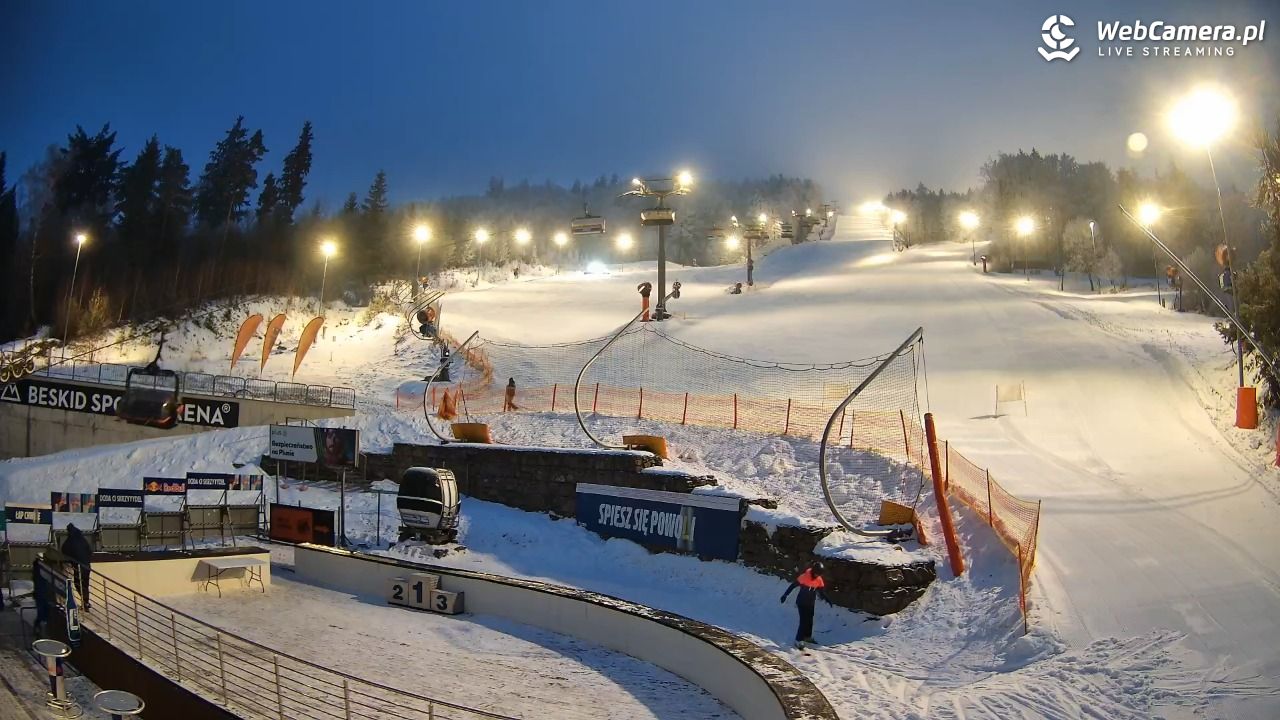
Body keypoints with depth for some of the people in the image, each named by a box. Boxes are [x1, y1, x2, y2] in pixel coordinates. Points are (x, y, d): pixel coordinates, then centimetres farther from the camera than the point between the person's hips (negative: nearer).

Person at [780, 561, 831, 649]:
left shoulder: (819, 580, -5)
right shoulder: (804, 577, -24)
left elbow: (821, 591, 9)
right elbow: (793, 585, -17)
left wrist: (827, 599, -3)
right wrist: (785, 595, -16)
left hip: (810, 604, 6)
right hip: (801, 602, -6)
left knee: (810, 621, 16)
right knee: (804, 621, -11)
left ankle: (807, 636, 36)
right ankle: (798, 641, -4)